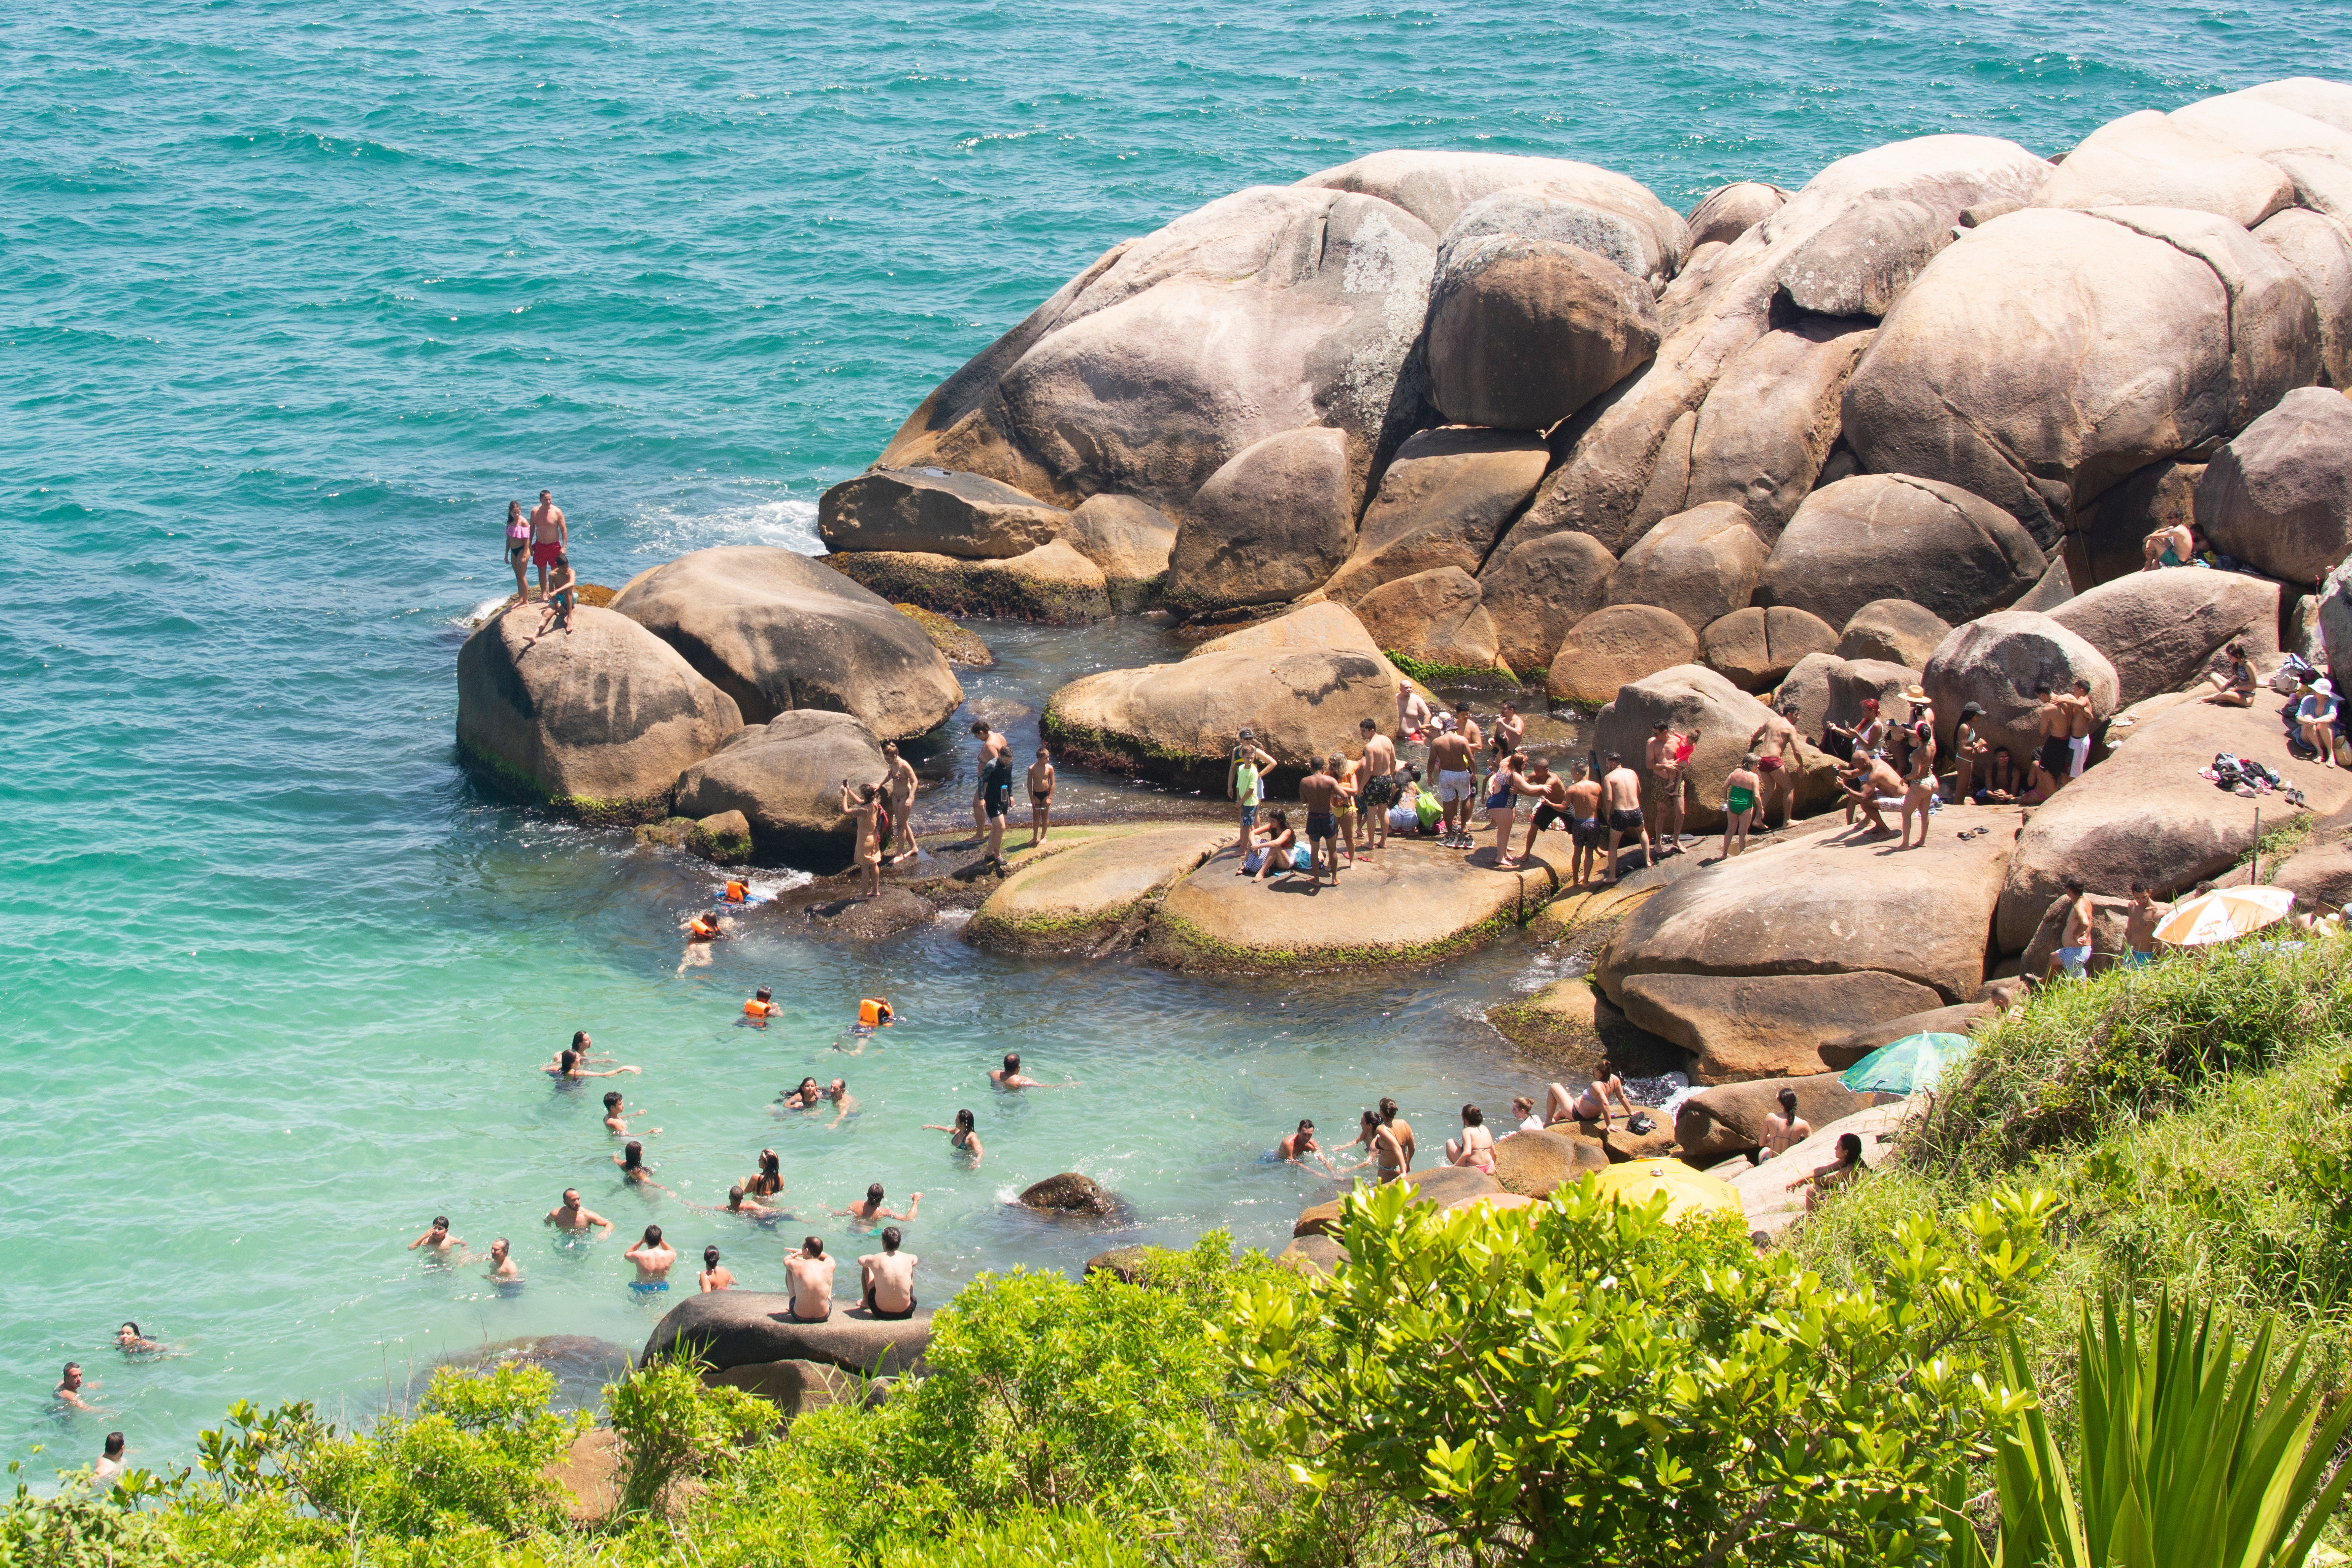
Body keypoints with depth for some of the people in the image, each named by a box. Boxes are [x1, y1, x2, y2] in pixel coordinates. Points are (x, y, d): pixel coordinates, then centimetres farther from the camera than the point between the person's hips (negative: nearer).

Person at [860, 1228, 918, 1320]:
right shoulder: (909, 1259, -6)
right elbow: (916, 1260, 23)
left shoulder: (874, 1259, -11)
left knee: (866, 1267, 20)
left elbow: (860, 1260, 16)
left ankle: (865, 1302, 41)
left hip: (881, 1312, -1)